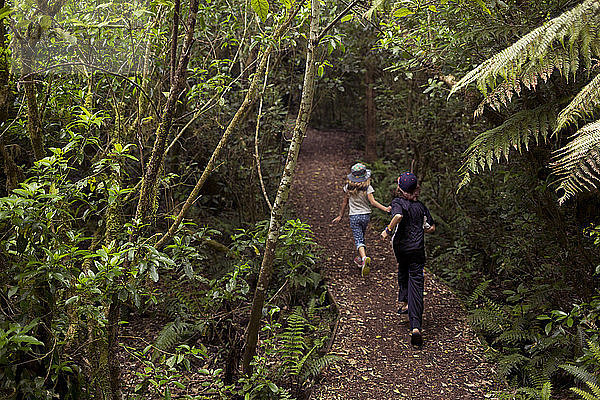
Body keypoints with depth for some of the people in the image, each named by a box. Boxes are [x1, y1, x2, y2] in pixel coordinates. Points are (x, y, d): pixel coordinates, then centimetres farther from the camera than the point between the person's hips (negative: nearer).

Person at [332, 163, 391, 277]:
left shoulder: (348, 187, -5)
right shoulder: (367, 187, -10)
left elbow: (345, 202, 3)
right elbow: (373, 202, -19)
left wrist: (340, 216, 13)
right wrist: (385, 208, -19)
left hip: (354, 216, -1)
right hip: (366, 215, 1)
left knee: (358, 240, -6)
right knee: (361, 237, 22)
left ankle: (364, 258, -30)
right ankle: (360, 258, 35)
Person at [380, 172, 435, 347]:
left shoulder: (397, 202, -5)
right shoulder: (421, 206, 8)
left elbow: (398, 216, -27)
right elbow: (432, 228, 9)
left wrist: (388, 230, -15)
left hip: (400, 247, -1)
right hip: (418, 249, 1)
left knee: (403, 271, 32)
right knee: (416, 285, -5)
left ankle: (404, 302, 34)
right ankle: (415, 327, -15)